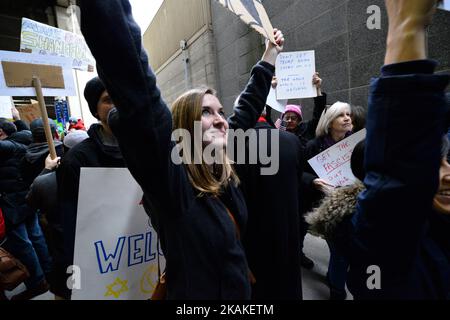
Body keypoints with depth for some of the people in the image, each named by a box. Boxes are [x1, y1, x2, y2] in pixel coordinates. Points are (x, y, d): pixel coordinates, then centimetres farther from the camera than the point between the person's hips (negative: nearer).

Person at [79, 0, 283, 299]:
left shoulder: (223, 167, -7)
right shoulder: (171, 173, -26)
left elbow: (248, 107, 3)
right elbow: (139, 95, -40)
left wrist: (270, 56, 11)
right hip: (196, 293, -7)